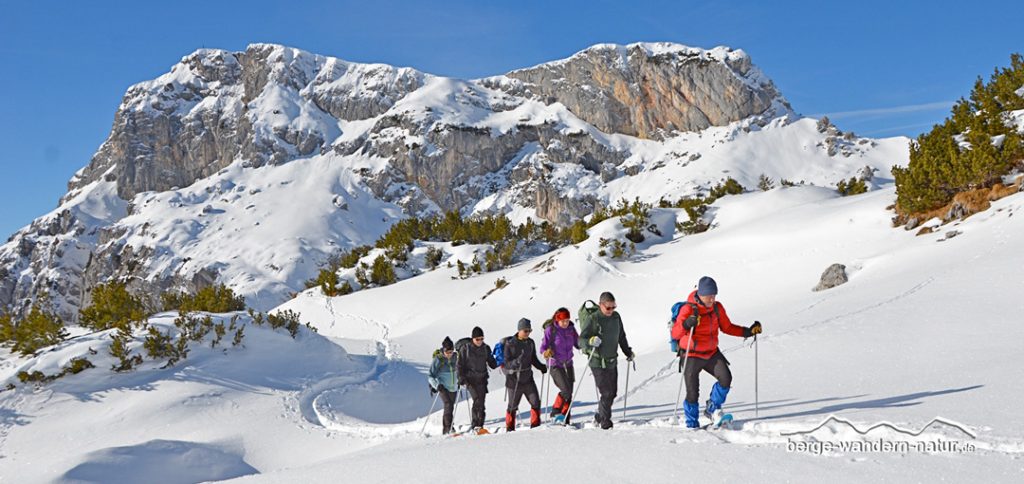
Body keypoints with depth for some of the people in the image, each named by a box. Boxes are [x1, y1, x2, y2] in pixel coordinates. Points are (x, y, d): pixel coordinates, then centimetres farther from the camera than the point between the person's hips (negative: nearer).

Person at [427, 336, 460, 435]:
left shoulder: (455, 357, 2)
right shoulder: (438, 359, -13)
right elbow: (431, 376, -12)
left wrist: (459, 380, 14)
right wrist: (437, 385, -27)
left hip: (453, 388, 5)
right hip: (443, 387, -5)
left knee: (450, 407, 11)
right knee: (448, 405, -23)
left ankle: (444, 430, 28)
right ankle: (448, 427, -23)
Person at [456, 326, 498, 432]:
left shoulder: (486, 348, 7)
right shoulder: (465, 348, -1)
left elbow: (491, 362, 14)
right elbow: (460, 365, 1)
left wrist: (498, 364, -6)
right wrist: (461, 378, -8)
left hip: (482, 379, 3)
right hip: (470, 379, -3)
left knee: (481, 402, -2)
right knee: (477, 399, -19)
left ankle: (480, 425, 5)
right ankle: (475, 423, -13)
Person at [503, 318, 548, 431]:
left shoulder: (530, 342, 5)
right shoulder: (510, 344, -11)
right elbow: (506, 363, -12)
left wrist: (542, 367, 1)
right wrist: (516, 362, -30)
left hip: (528, 378, 5)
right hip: (514, 380, -5)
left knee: (536, 402, -1)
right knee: (513, 406, 6)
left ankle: (535, 425, 13)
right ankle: (510, 428, 21)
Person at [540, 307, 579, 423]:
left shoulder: (571, 328, 1)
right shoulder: (550, 330, -13)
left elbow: (577, 343, 7)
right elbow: (543, 348, -12)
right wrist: (546, 353, -33)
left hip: (568, 363, 5)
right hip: (555, 364, -5)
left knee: (569, 393, 6)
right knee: (566, 390, -17)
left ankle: (565, 420, 17)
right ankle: (555, 411, 4)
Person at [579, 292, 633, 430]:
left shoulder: (616, 317, 6)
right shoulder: (593, 319, -12)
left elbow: (621, 336, 21)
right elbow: (581, 340, -13)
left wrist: (628, 352, 22)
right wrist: (590, 341, -32)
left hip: (612, 361, 6)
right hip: (598, 363, -6)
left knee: (613, 392, 12)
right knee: (606, 393, -9)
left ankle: (600, 417, 29)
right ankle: (605, 422, 2)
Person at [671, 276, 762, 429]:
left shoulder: (717, 307, -1)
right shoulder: (688, 309, -17)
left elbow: (727, 327, 12)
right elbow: (675, 334, -24)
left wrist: (748, 331, 0)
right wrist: (687, 324, -44)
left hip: (712, 353, 5)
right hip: (692, 355, -4)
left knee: (726, 378, -17)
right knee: (693, 393, -3)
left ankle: (712, 409, 6)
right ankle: (692, 425, 18)